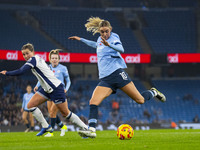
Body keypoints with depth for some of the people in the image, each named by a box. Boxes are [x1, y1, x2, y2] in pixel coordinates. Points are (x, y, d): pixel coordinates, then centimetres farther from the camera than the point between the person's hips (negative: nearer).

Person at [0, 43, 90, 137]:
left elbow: (20, 71, -28)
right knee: (30, 105, 1)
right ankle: (46, 127, 8)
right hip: (47, 89, 10)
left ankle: (85, 128, 9)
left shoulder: (33, 59, -18)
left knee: (65, 113, -3)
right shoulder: (37, 59, 9)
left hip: (56, 89, -10)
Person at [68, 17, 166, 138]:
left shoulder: (113, 37, -1)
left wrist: (108, 44, -38)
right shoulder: (100, 40, 17)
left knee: (140, 100, -5)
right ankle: (92, 130, -22)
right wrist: (81, 40, 45)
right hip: (105, 79, 5)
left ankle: (153, 92, 26)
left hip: (117, 72, -5)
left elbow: (121, 49, -22)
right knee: (93, 102, -17)